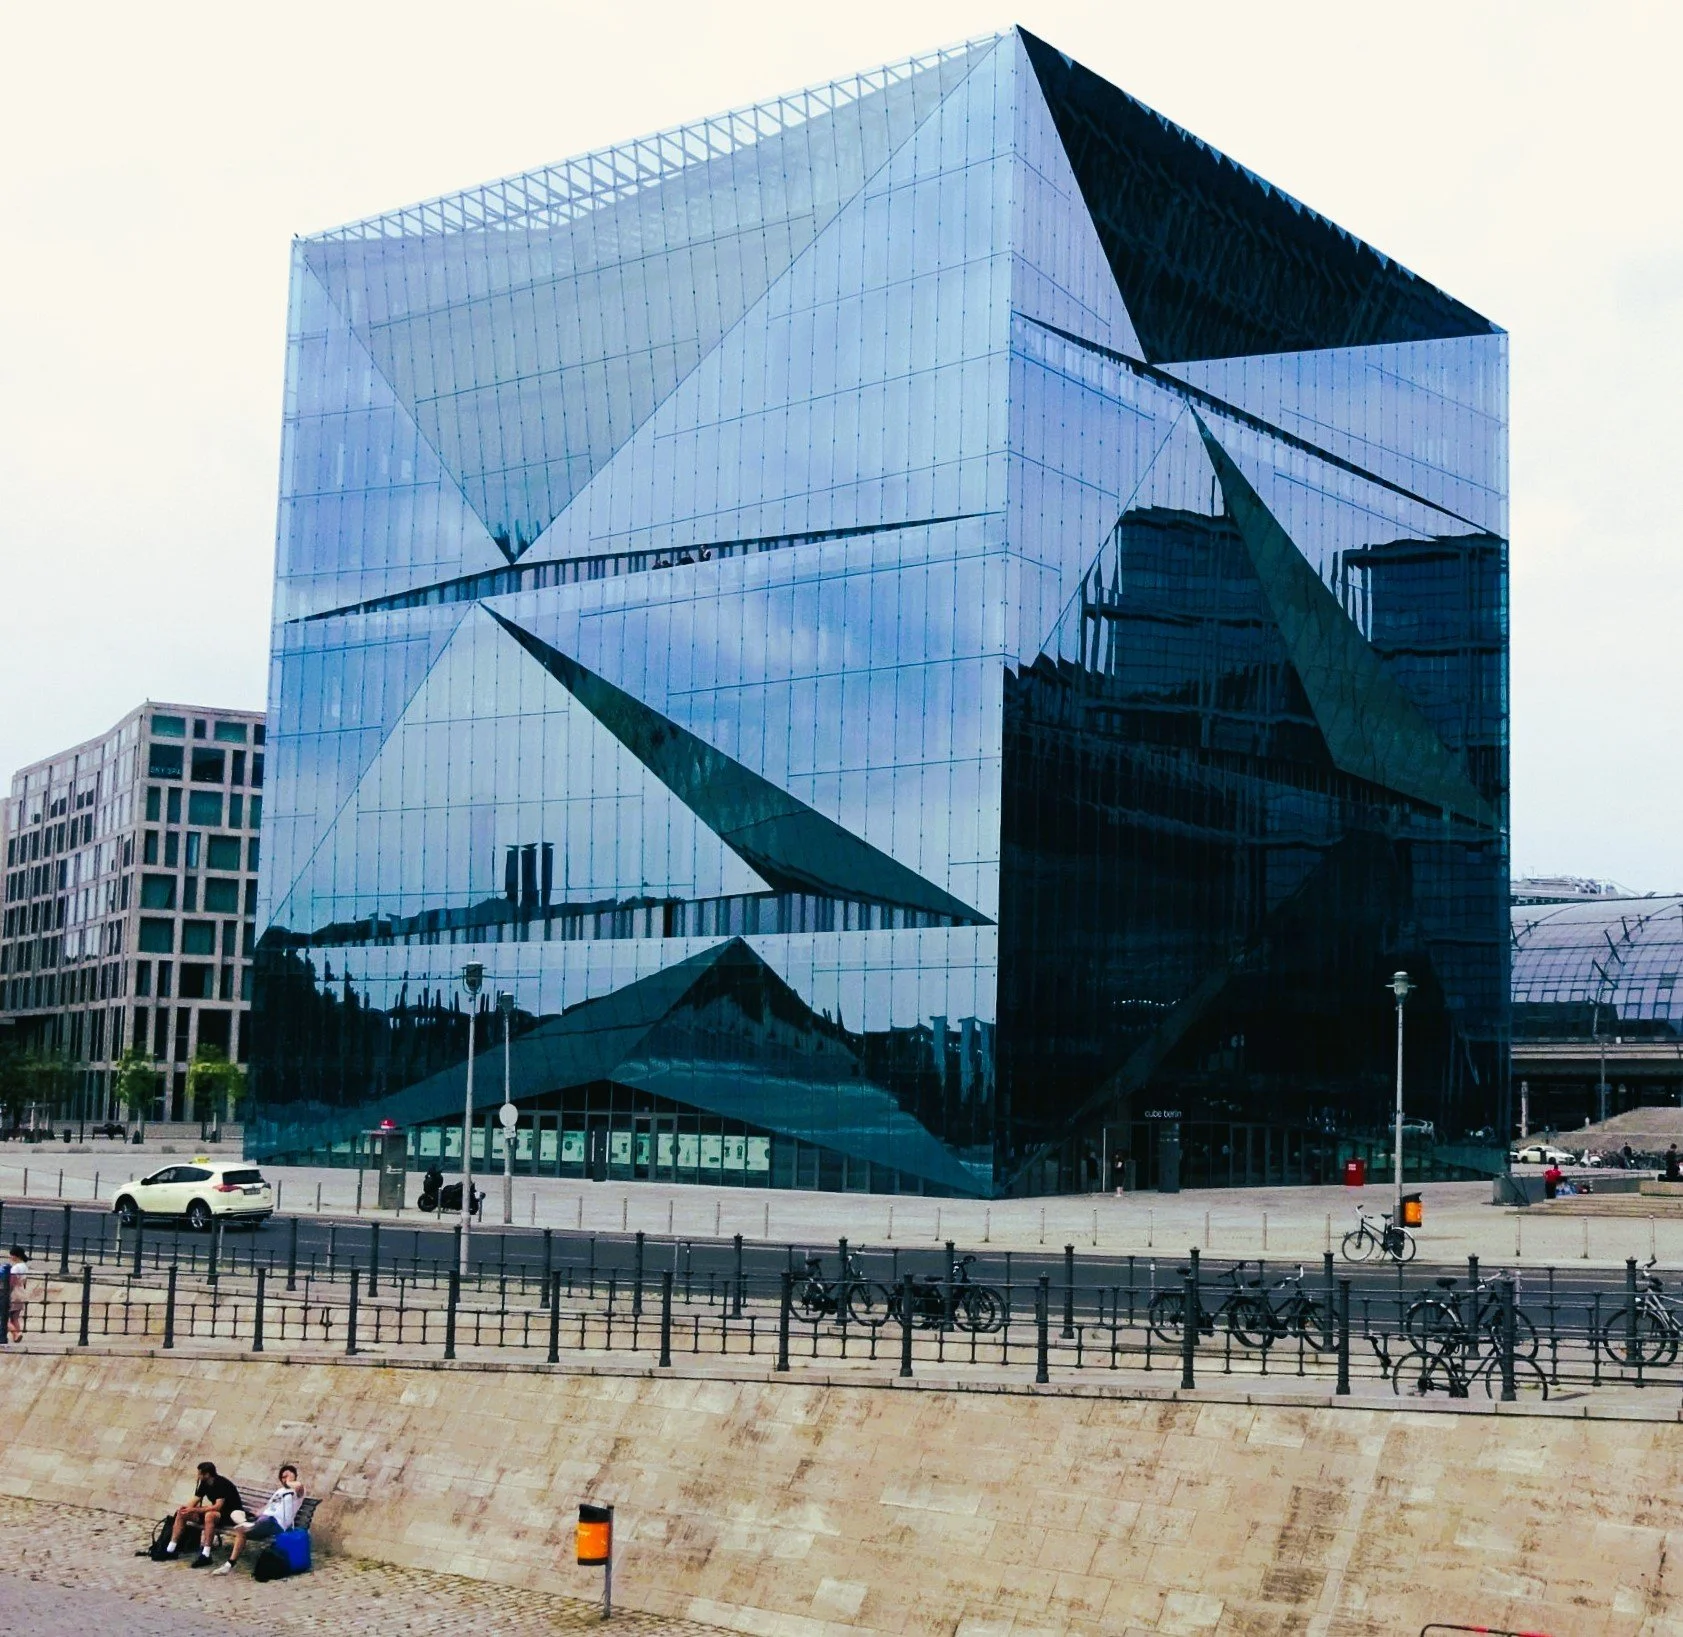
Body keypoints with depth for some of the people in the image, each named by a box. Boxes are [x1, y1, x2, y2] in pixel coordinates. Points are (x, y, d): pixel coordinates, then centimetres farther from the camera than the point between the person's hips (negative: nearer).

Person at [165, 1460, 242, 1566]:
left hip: (230, 1514, -9)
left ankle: (205, 1555, -42)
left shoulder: (222, 1483, -22)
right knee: (181, 1513, -1)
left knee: (209, 1515, -41)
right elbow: (194, 1501, 4)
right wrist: (185, 1508, -19)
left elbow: (218, 1506, -29)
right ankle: (170, 1550, 0)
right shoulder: (204, 1483, 2)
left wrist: (195, 1510, -31)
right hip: (215, 1512, 9)